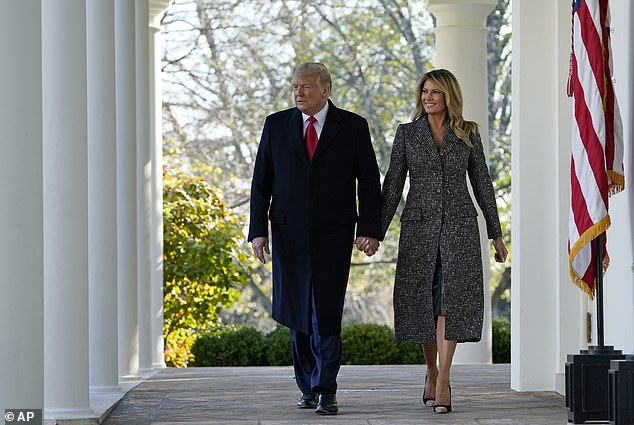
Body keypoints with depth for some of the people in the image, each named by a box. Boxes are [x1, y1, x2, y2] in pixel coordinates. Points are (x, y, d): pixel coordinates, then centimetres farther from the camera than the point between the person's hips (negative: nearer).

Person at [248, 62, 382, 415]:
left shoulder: (353, 127, 2)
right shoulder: (277, 125, 7)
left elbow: (370, 183, 1)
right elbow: (261, 182, 8)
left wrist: (369, 230, -9)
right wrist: (258, 230, -1)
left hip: (333, 234, -2)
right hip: (289, 234, 3)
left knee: (326, 313, -8)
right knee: (298, 315, 7)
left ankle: (326, 391, -4)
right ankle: (308, 388, 17)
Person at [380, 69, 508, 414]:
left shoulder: (468, 134, 6)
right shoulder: (407, 133, 6)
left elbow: (482, 184, 9)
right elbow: (393, 185, 4)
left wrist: (496, 234, 8)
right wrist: (376, 231, -2)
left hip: (459, 224, -1)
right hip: (419, 224, 1)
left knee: (452, 298, -13)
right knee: (422, 300, 4)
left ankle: (442, 382, -17)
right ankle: (432, 373, 23)